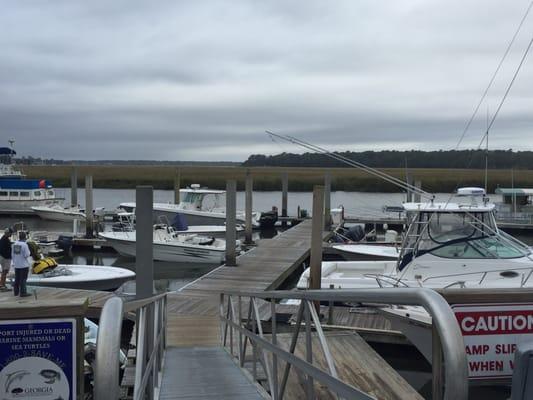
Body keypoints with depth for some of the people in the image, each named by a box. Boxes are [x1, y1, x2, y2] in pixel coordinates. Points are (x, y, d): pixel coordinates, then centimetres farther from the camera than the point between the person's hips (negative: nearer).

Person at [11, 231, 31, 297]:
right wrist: (28, 251, 2)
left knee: (17, 279, 16)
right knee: (23, 279, -1)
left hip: (16, 265, 7)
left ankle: (16, 292, 24)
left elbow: (12, 255, 9)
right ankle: (23, 292, 0)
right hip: (24, 265, -6)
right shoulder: (24, 244, -17)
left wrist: (14, 262, 19)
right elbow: (27, 255, -18)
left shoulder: (14, 244, 3)